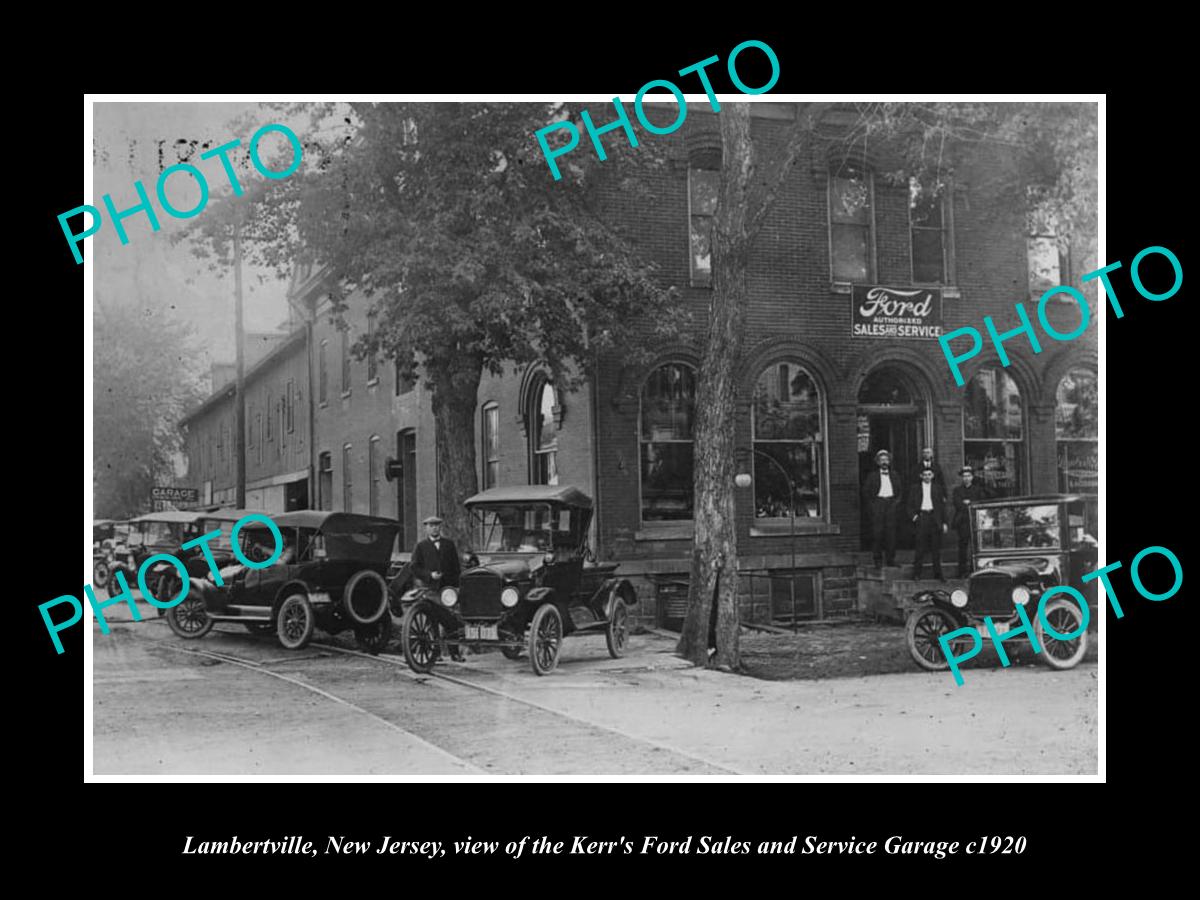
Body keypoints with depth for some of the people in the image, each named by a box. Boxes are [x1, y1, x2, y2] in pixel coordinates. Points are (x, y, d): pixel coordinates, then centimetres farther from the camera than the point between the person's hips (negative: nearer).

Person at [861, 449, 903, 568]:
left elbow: (900, 490, 19)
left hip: (891, 503, 2)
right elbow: (865, 492, 6)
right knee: (877, 532, -6)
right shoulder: (872, 476, 7)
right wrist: (870, 505, -3)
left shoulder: (894, 476, 15)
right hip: (877, 503, -2)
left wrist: (897, 501, 4)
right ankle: (878, 560, -1)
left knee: (891, 532, 0)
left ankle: (891, 559, 6)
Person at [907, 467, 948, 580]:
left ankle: (938, 573, 10)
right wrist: (914, 516, -9)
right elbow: (910, 505, 8)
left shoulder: (938, 488, 12)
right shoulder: (915, 489, 9)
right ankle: (916, 574, 0)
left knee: (936, 548, 3)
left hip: (935, 518, 2)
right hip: (921, 518, -2)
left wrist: (944, 522, 5)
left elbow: (942, 506, 11)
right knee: (920, 548, -4)